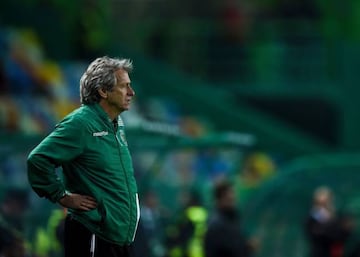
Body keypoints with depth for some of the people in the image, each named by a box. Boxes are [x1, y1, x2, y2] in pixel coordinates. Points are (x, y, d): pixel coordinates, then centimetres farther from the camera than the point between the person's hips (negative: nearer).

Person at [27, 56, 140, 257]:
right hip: (94, 235, -9)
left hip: (121, 235, 9)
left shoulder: (117, 125, 14)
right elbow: (39, 158, -21)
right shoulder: (81, 123, -14)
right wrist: (62, 196, -15)